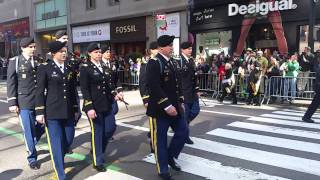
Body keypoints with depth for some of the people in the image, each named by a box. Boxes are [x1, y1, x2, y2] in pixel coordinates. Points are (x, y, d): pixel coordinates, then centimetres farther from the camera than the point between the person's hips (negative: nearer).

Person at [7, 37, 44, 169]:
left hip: (40, 101, 3)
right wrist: (12, 103, -6)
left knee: (41, 127, 9)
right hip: (24, 103, -3)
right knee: (29, 131, 2)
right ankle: (32, 158, 19)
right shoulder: (15, 61, 1)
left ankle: (30, 146, 39)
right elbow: (11, 84, -1)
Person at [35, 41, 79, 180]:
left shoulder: (70, 70, 10)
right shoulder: (44, 68, -3)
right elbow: (40, 92, -5)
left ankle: (58, 160, 40)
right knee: (56, 142, 0)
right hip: (52, 112, -4)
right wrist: (40, 112, -9)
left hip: (68, 111, 5)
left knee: (69, 139, 10)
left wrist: (76, 110, 12)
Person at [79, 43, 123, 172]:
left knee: (111, 128, 10)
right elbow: (84, 89, -13)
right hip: (94, 106, -6)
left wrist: (115, 94, -1)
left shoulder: (104, 68, 13)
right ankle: (98, 161, 19)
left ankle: (98, 150, 35)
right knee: (97, 133, 3)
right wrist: (89, 107, -19)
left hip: (107, 104, 7)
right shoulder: (85, 68, -7)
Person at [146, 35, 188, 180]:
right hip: (160, 109, -8)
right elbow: (154, 87, -24)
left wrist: (180, 102, 12)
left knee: (183, 132, 11)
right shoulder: (154, 63, -14)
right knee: (160, 139, 4)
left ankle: (170, 156, 31)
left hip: (174, 106, 8)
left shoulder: (171, 63, 14)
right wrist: (167, 106, -24)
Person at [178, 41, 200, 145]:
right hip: (183, 92, -8)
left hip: (192, 92, 8)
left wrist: (197, 90, 14)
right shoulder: (179, 61, -14)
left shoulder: (191, 60, 12)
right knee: (185, 114, 1)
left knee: (195, 110, 12)